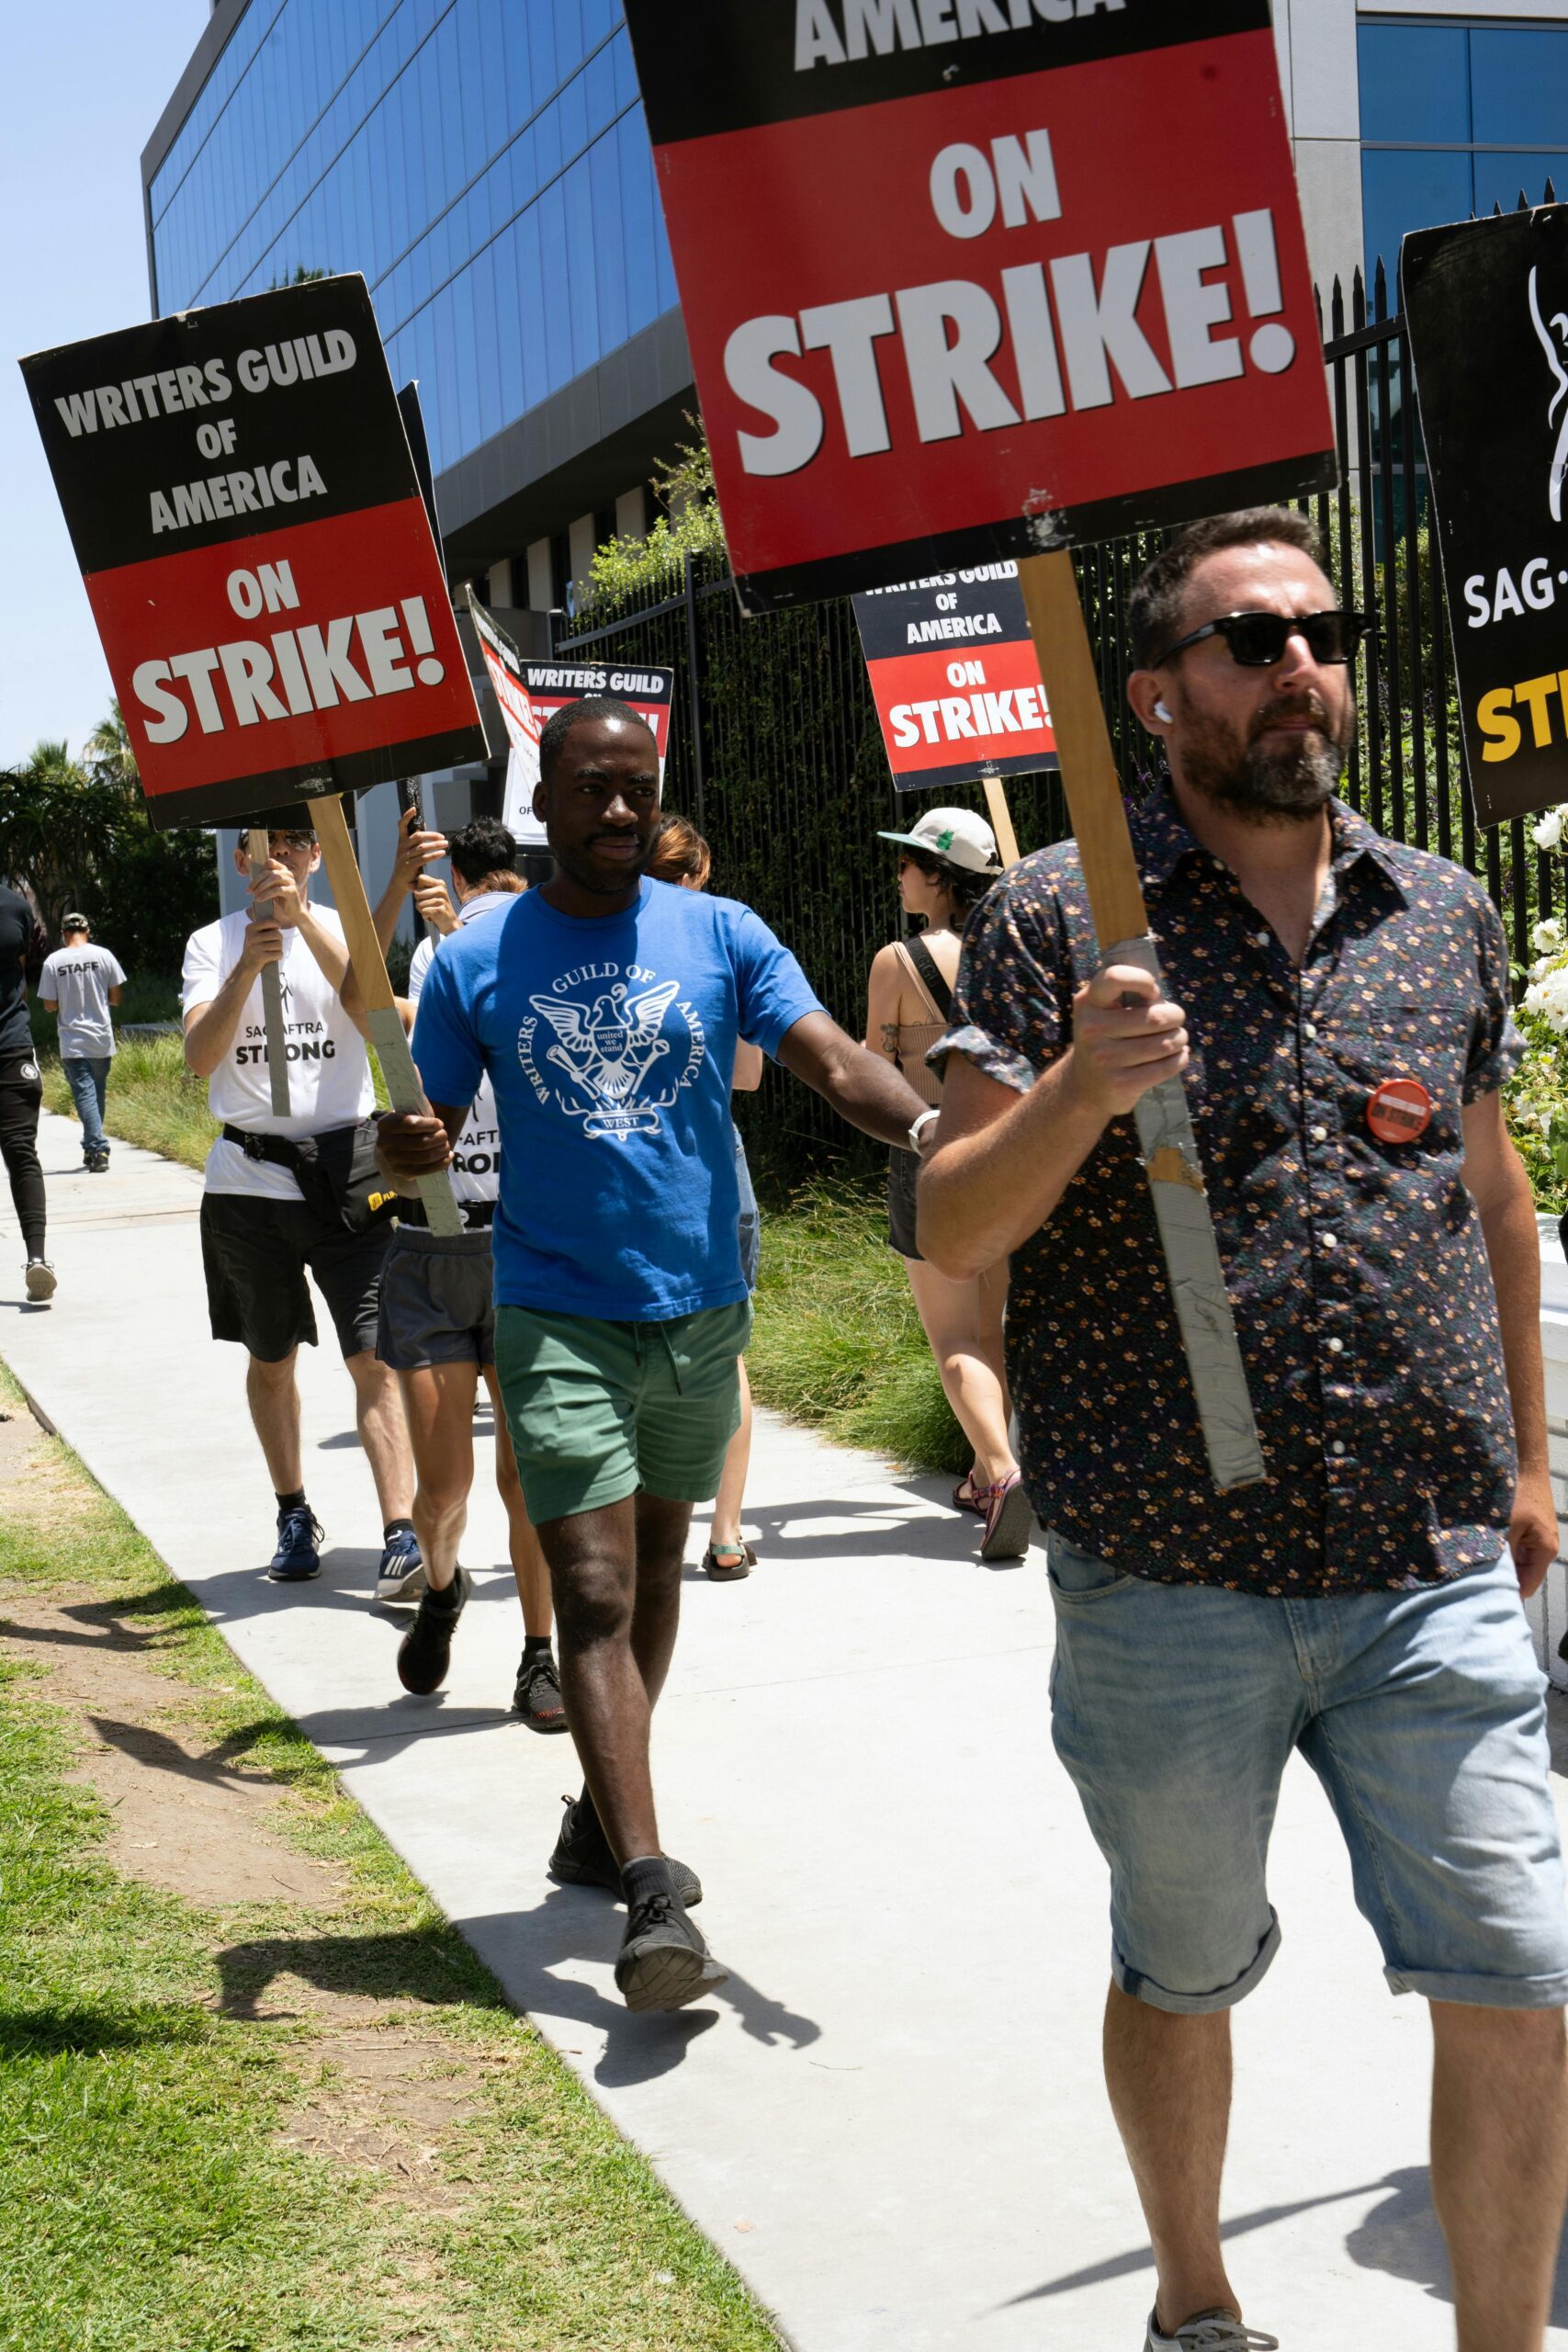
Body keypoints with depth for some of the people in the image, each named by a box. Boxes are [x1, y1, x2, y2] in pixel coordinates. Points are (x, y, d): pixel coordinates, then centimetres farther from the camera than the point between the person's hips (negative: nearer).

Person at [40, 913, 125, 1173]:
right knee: (97, 1092, 16)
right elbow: (116, 997, 2)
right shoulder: (103, 956, -3)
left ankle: (98, 1148, -16)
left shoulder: (53, 961, -6)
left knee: (84, 1093, -3)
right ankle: (92, 1150, 25)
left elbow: (49, 1005, -2)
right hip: (101, 1040, 2)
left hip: (72, 1043, -2)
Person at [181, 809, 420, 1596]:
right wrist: (248, 965, -24)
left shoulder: (344, 932, 3)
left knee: (374, 1359, -11)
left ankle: (402, 1539, -14)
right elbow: (200, 1057, -10)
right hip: (248, 1179, 2)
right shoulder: (212, 944, 5)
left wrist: (303, 919, -26)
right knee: (270, 1358, 13)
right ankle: (294, 1516, 30)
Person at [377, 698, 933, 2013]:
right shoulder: (477, 962, -1)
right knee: (595, 1599, -11)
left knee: (657, 1572, 16)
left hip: (705, 1309, 3)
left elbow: (834, 1062, -13)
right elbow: (425, 1135, 2)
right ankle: (654, 1892, -13)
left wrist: (938, 1133, -33)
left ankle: (604, 1810, 36)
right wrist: (408, 1148, -23)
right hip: (561, 1314, -2)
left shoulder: (721, 935, -1)